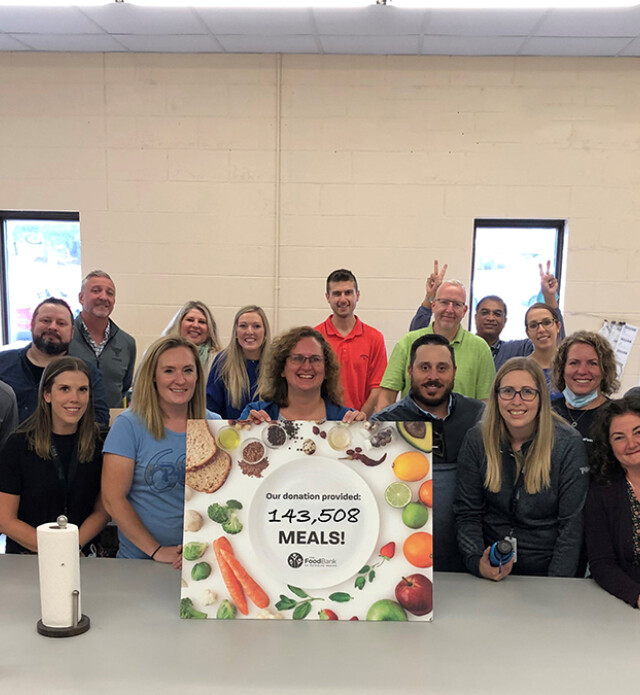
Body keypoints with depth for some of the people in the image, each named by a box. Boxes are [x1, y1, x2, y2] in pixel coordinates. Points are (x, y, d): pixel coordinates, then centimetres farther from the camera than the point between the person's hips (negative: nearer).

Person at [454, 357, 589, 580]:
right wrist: (477, 562, -13)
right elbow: (467, 514, 3)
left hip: (546, 569, -1)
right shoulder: (476, 440, 0)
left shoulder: (568, 444, -5)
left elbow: (571, 524, -5)